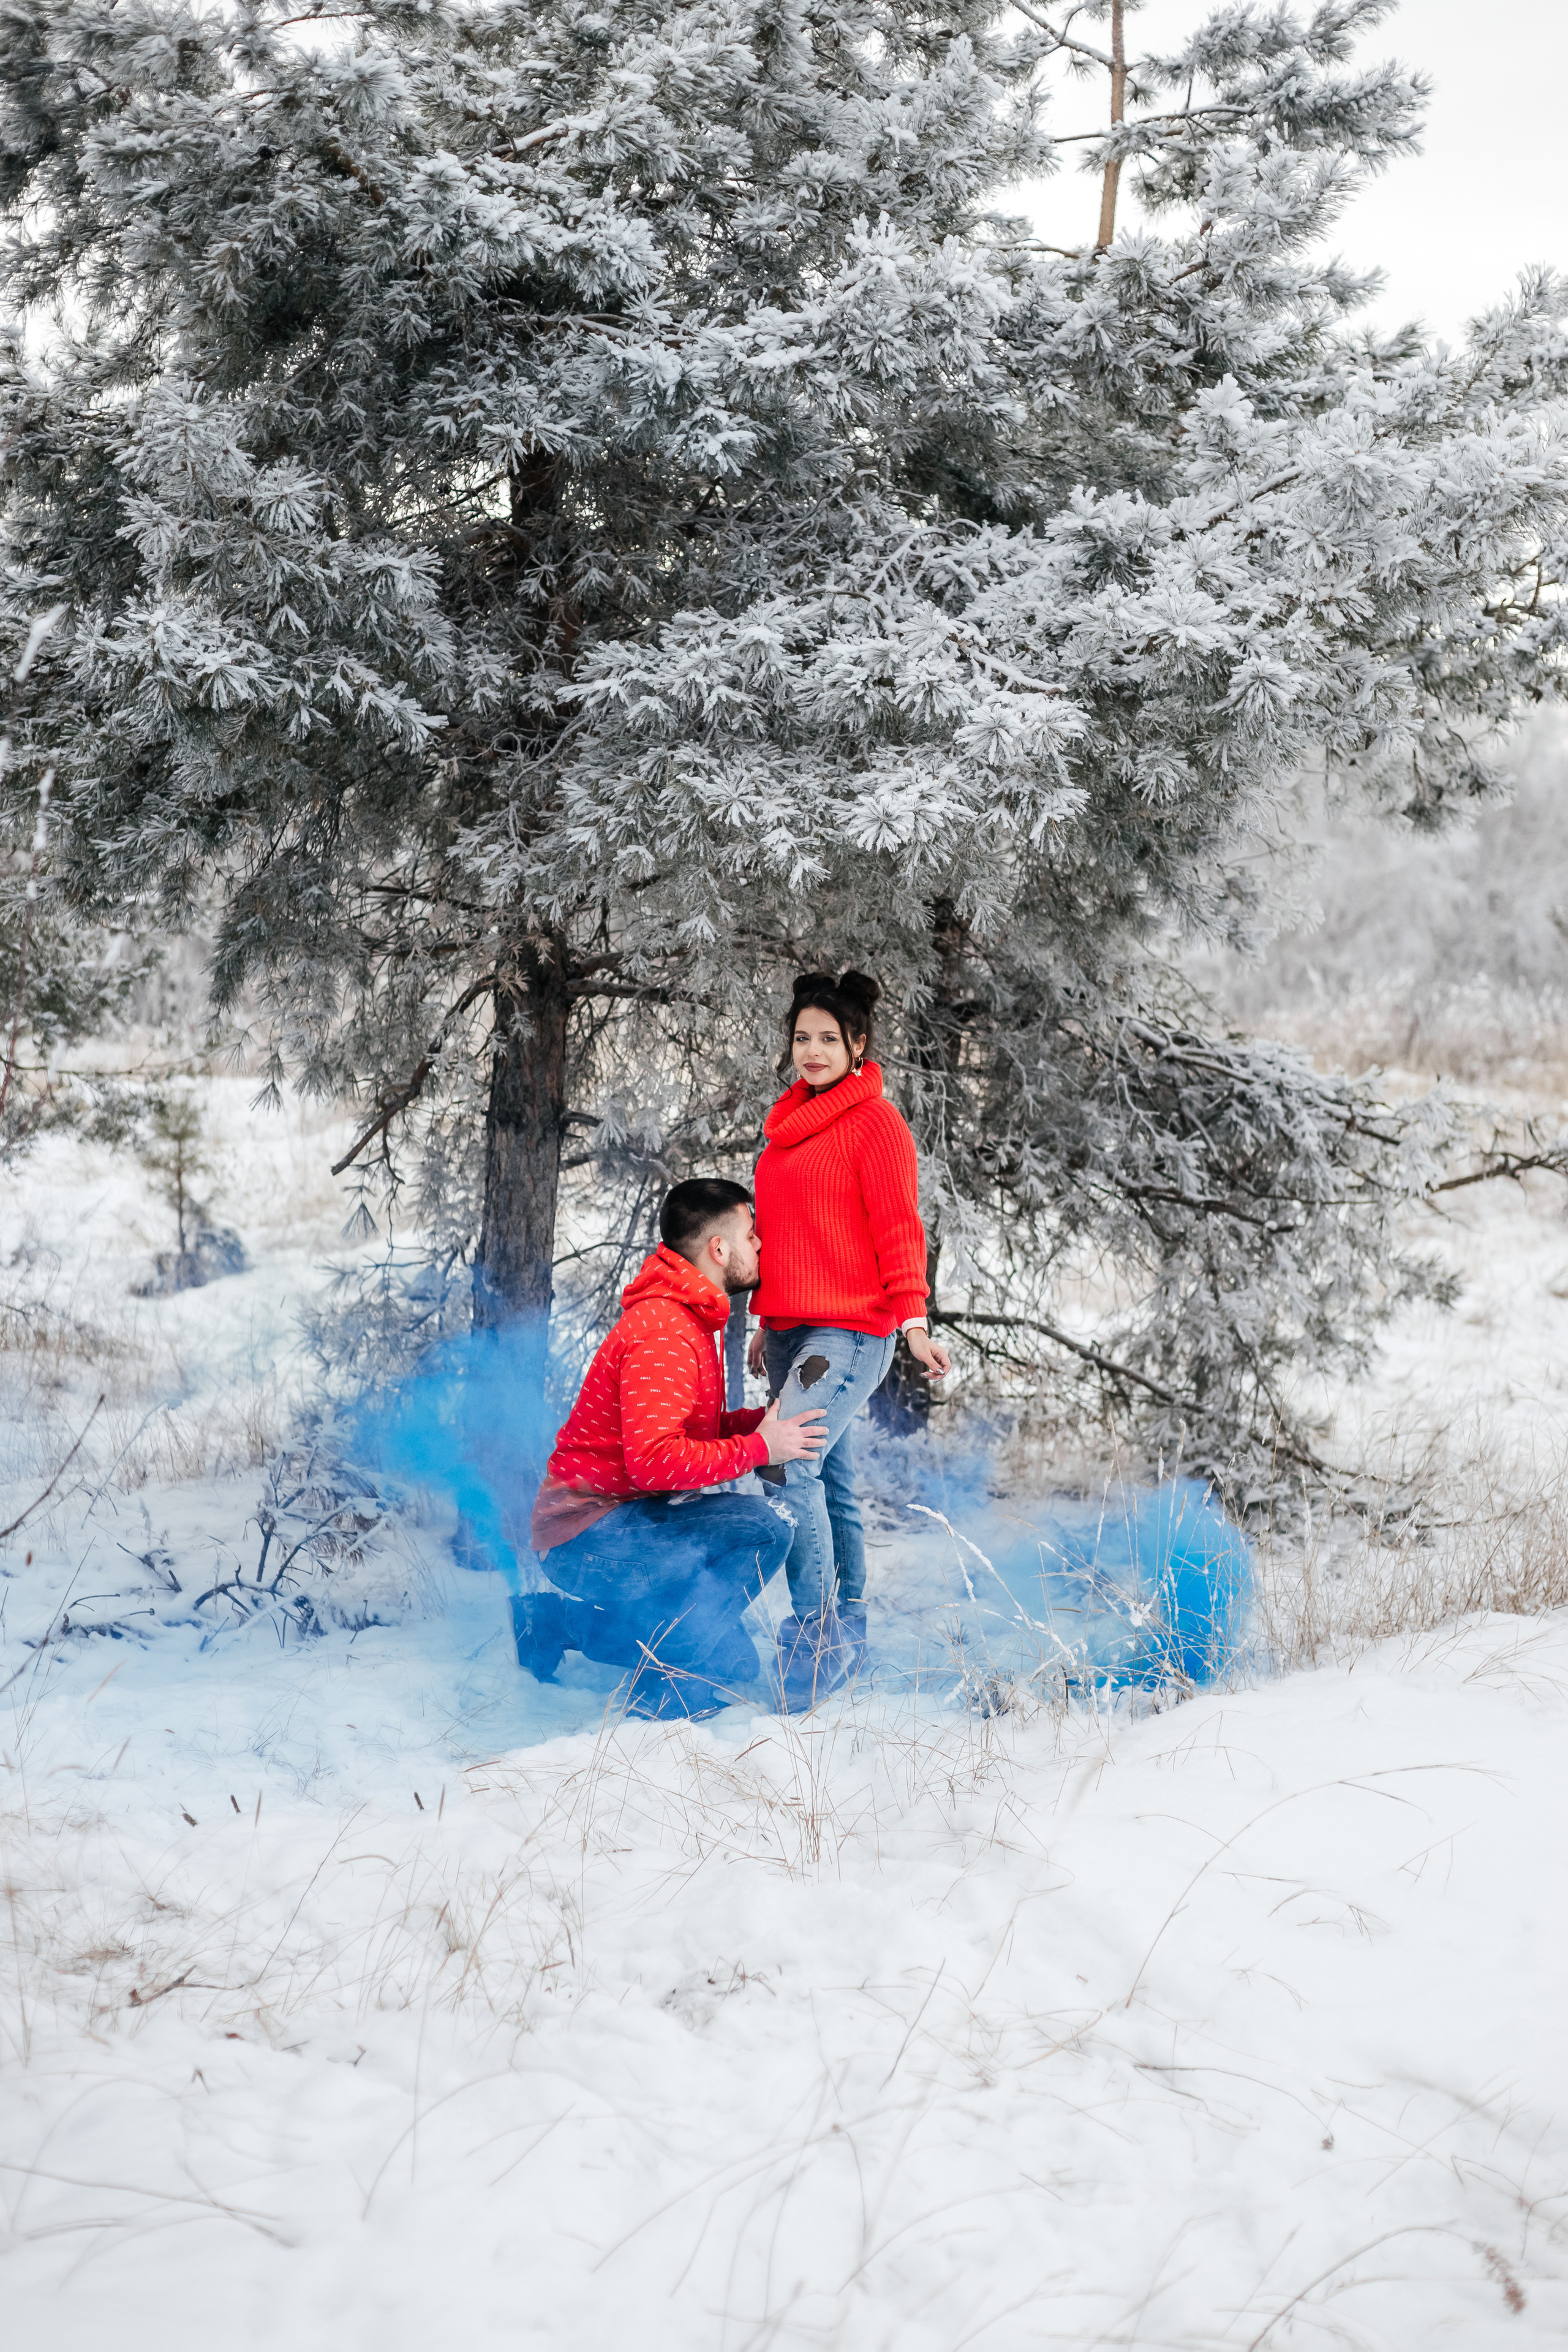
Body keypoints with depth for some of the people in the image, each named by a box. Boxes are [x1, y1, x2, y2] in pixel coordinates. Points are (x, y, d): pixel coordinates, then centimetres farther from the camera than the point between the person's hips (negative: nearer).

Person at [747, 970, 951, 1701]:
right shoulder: (791, 1121, 18)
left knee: (792, 1463, -21)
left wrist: (914, 1320, -17)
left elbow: (898, 1229, -9)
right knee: (832, 1484, 11)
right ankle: (848, 1639, 18)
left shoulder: (875, 1122, -5)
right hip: (790, 1329, 8)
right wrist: (766, 1323, 26)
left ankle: (815, 1634, -15)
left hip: (850, 1331, -8)